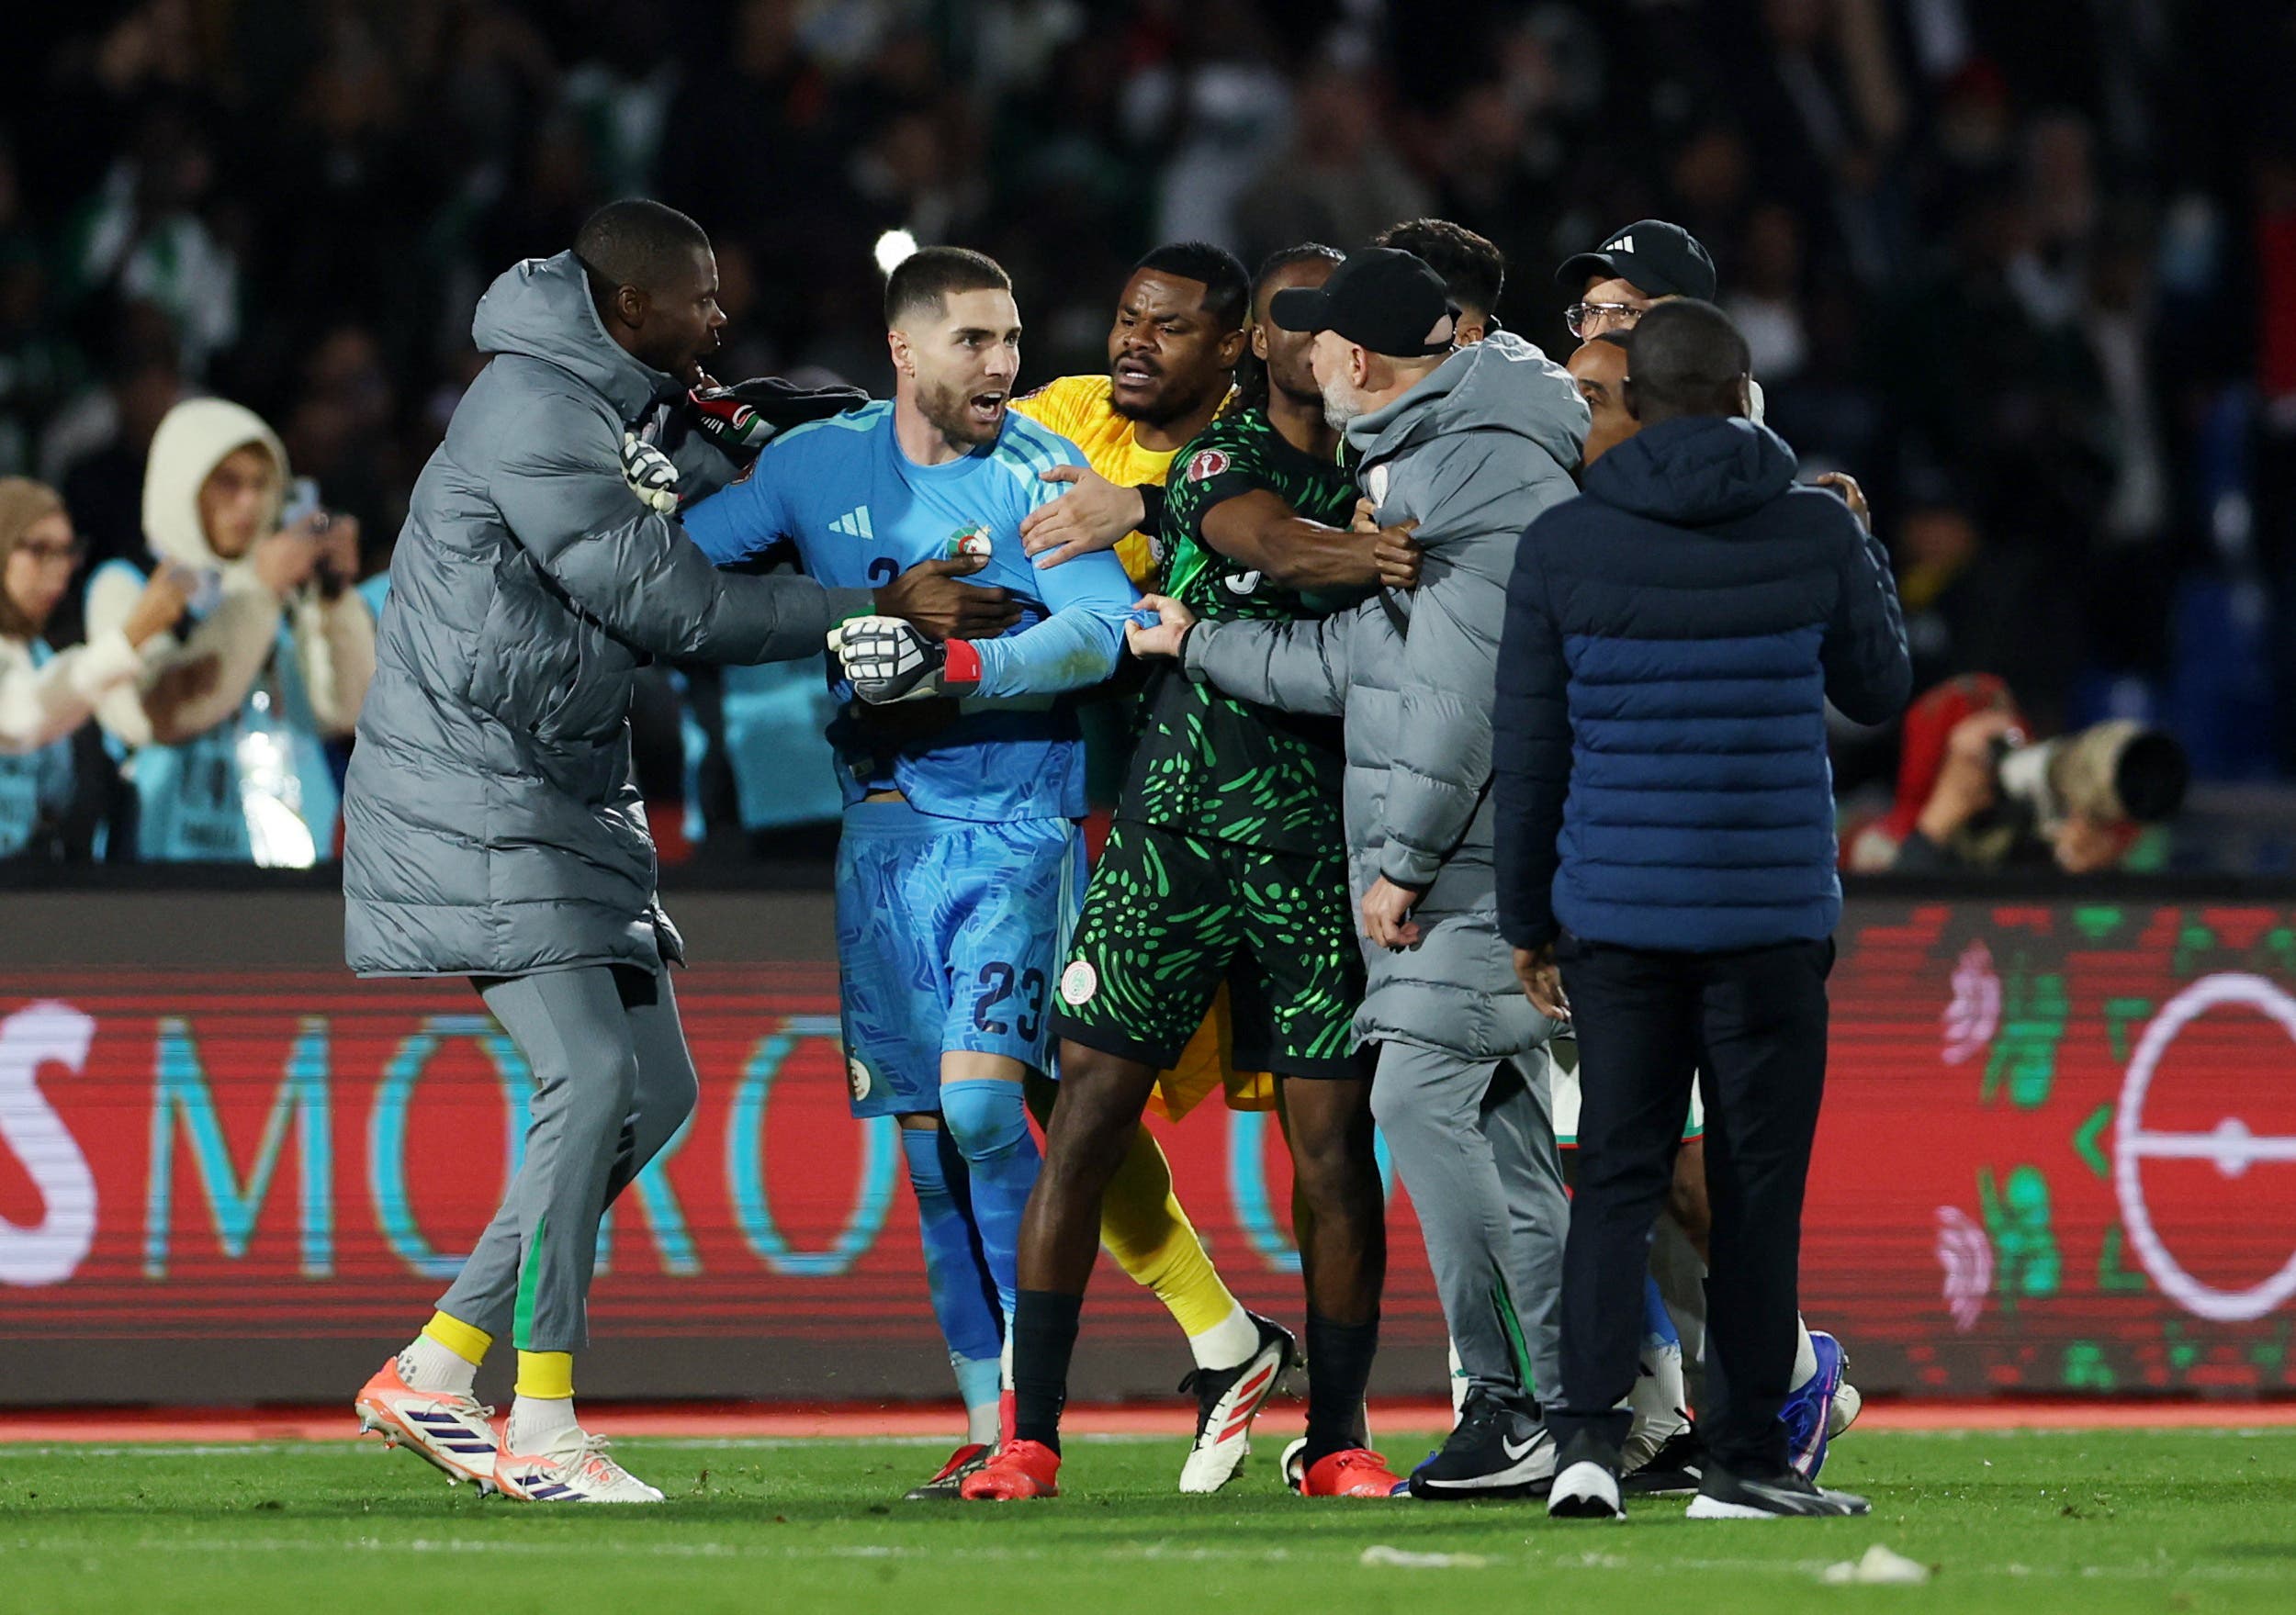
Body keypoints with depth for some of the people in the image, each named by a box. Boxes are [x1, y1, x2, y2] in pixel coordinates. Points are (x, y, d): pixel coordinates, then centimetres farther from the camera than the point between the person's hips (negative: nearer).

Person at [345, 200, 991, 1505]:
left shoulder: (639, 420, 15)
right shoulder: (538, 412, -16)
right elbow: (661, 600, -18)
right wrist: (877, 609, -16)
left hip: (572, 800, 10)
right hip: (480, 797, -10)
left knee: (656, 1091, 7)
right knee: (591, 1079, -16)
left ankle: (433, 1375, 13)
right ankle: (542, 1431, -11)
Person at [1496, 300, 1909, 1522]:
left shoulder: (1561, 547, -2)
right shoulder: (1817, 536, -3)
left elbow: (1528, 748, 2)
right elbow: (1879, 690, 12)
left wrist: (1527, 917, 11)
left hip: (1615, 915, 1)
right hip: (1771, 916, -1)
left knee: (1616, 1176, 5)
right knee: (1757, 1187, 5)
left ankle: (1590, 1433, -10)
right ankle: (1744, 1457, 7)